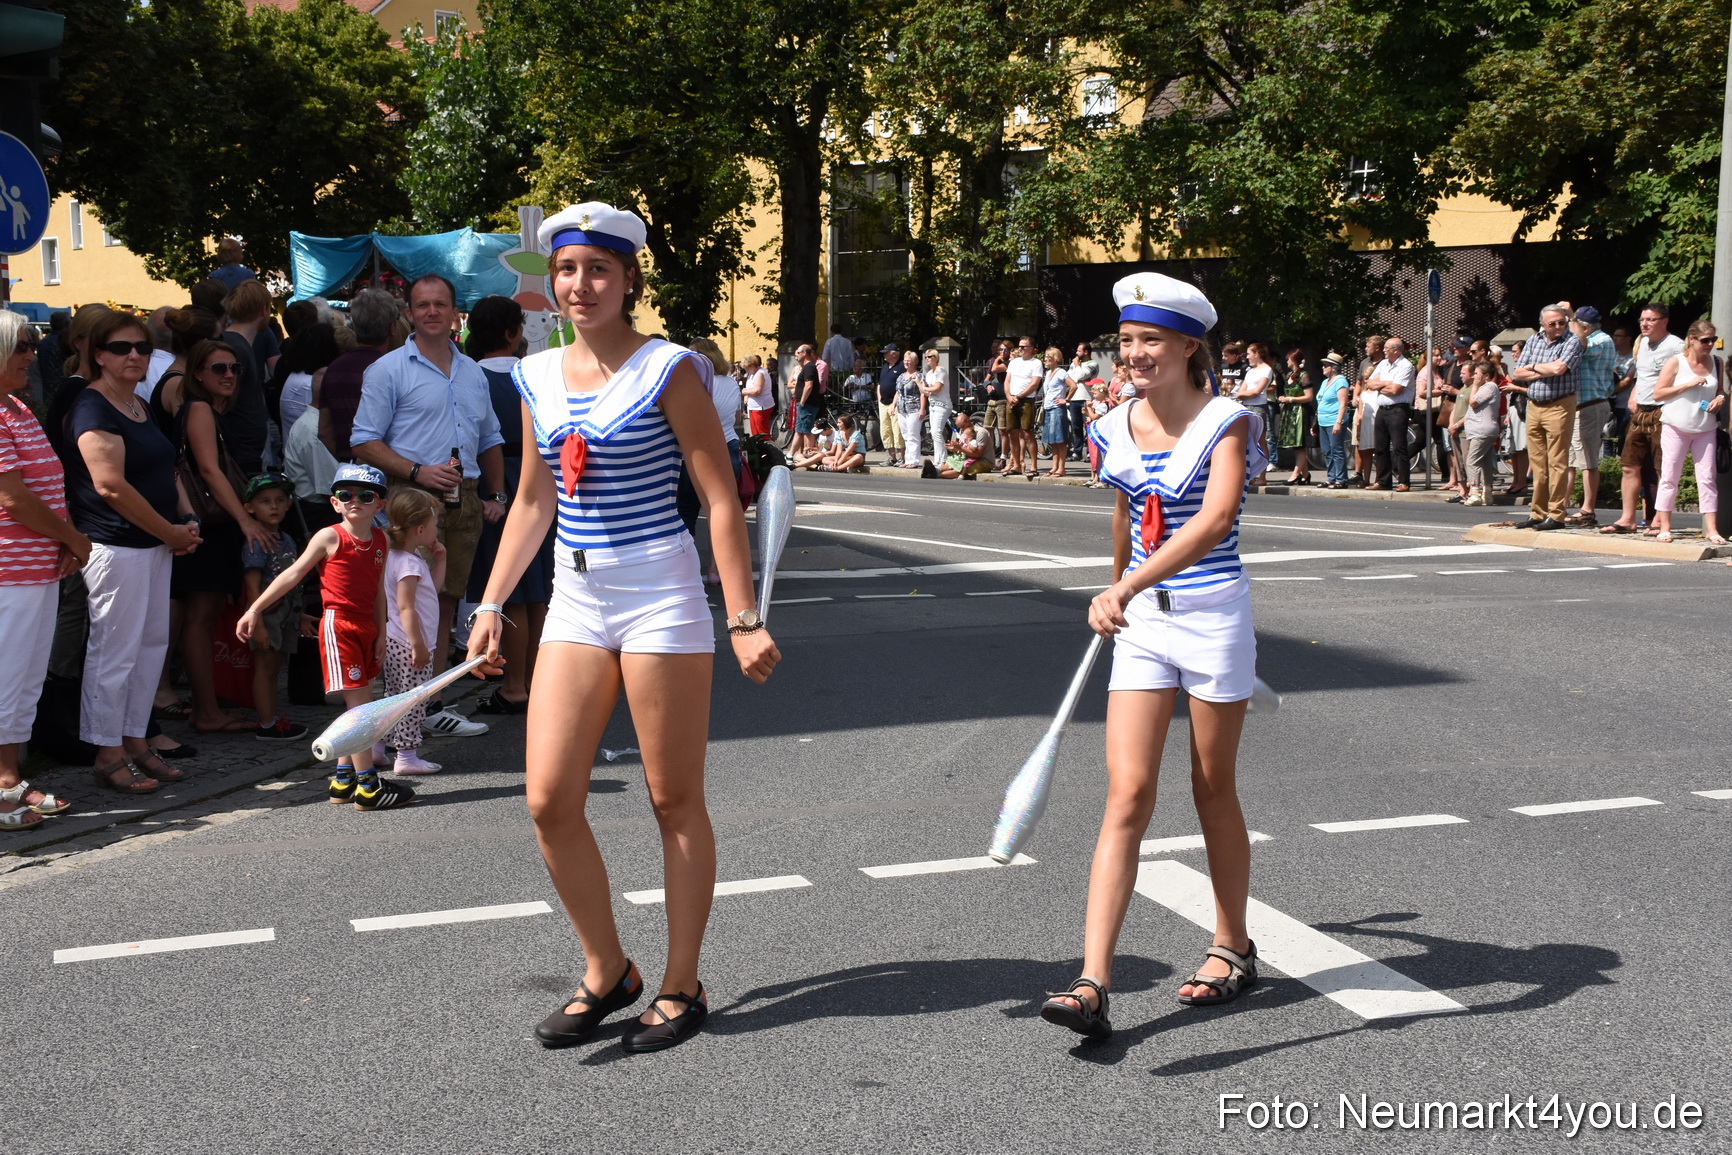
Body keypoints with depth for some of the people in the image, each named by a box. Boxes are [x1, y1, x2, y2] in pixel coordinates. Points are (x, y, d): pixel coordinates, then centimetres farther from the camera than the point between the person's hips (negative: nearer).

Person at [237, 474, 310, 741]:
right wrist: (257, 624, -23)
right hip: (267, 615, -8)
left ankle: (273, 718, 21)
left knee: (273, 669, 14)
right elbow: (253, 587, -18)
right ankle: (266, 726, 2)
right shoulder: (256, 544, -14)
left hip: (284, 616, 8)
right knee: (265, 667, -2)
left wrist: (299, 616, 21)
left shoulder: (286, 541, 11)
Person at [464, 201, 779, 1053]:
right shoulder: (538, 377, 10)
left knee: (674, 800, 4)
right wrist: (491, 606, 15)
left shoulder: (667, 370, -7)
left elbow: (720, 499, -9)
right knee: (549, 802, 0)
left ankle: (681, 986, 19)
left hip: (659, 595, -5)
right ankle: (606, 971, 20)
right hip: (574, 601, 6)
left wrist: (744, 620, -14)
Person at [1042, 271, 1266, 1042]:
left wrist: (1128, 587, -39)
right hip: (1140, 622, 4)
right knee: (1127, 795, -5)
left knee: (1213, 790, 10)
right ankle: (1093, 985, -9)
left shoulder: (1225, 423, -12)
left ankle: (1231, 949, 32)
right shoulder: (1118, 430, 4)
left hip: (1213, 615, -4)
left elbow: (1215, 519, -30)